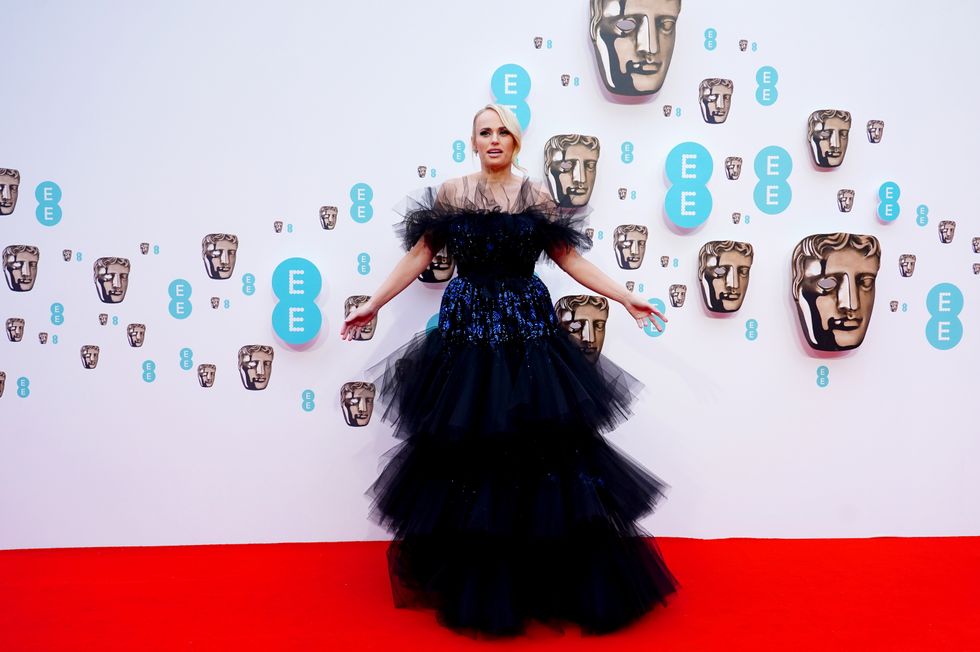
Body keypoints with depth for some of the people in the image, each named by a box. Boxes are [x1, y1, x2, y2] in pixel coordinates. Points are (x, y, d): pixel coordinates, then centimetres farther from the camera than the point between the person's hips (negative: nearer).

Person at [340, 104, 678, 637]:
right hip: (467, 331, 0)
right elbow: (418, 256, 7)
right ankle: (472, 584, 21)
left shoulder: (537, 196, 5)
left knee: (539, 446, -1)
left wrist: (625, 298, 4)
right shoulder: (451, 193, 4)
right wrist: (372, 304, 5)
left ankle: (548, 580, 14)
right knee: (468, 448, 4)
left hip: (527, 330, 0)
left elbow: (570, 259, 7)